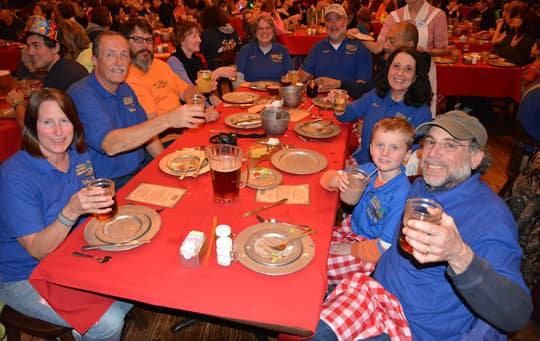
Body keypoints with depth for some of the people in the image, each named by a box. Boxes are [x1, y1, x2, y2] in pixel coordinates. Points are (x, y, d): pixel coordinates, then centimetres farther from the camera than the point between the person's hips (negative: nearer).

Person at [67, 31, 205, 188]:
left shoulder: (125, 89, 12)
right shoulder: (81, 95, -15)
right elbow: (109, 145, -30)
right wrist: (166, 120, -36)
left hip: (139, 173, 8)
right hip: (106, 186, -8)